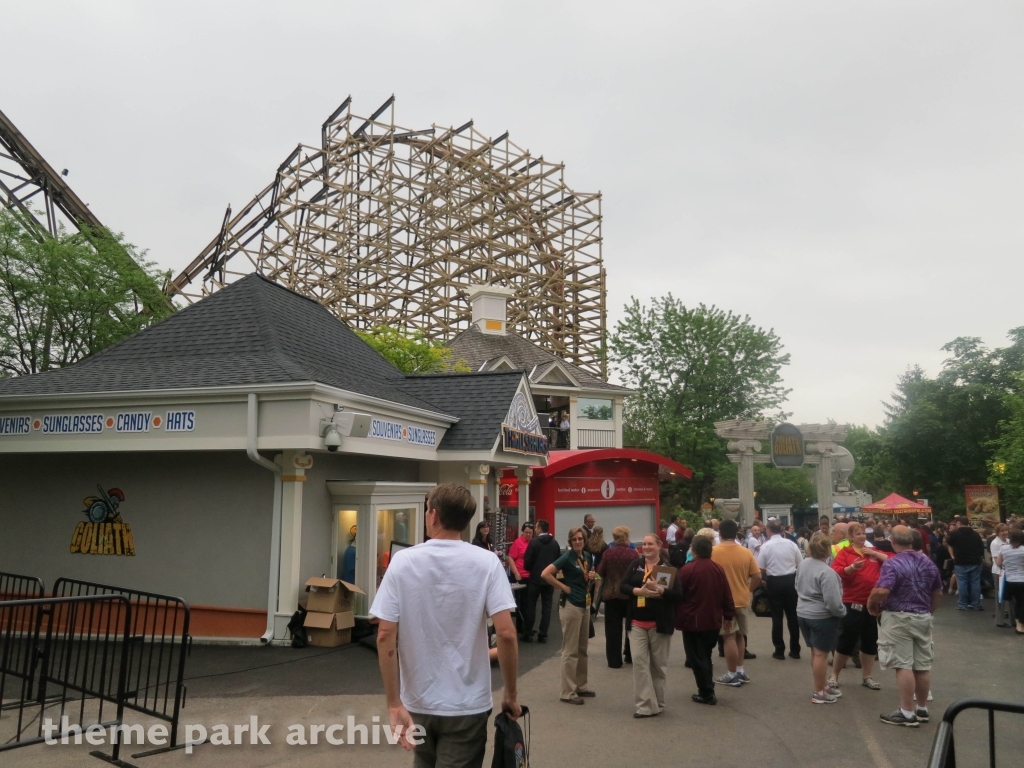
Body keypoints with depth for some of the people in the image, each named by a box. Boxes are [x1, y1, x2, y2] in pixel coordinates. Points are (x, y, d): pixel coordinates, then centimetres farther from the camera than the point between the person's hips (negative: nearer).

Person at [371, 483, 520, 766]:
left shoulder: (402, 561, -8)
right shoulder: (487, 563, -11)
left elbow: (385, 636, -12)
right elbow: (506, 633, -18)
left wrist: (394, 704, -8)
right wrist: (511, 694, -5)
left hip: (418, 702, 2)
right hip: (467, 705, -2)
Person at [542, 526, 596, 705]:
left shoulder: (588, 556, 7)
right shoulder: (567, 557, -14)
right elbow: (545, 574, -22)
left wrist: (592, 577, 1)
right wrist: (563, 587, -16)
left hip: (585, 604, 8)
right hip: (571, 605, -8)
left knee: (582, 649, 16)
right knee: (570, 651, -2)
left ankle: (581, 686, 27)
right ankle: (568, 692, 5)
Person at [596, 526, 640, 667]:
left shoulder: (608, 552, -7)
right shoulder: (633, 553, -9)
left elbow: (600, 572, -3)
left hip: (611, 593, 0)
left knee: (613, 628, 7)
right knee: (630, 626, 18)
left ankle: (614, 660, 8)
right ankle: (630, 656, 27)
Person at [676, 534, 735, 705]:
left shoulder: (687, 569, -15)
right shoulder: (718, 569, 1)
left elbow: (678, 595, -10)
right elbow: (726, 595, 5)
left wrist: (677, 618, 1)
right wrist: (729, 615, 14)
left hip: (693, 621, -6)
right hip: (713, 621, 6)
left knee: (697, 658, 5)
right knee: (705, 655, 21)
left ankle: (706, 693, 7)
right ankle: (708, 688, 25)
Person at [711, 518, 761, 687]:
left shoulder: (714, 552, -12)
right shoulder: (746, 552, -1)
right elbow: (757, 576, -1)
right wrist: (747, 590, 13)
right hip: (743, 600, 5)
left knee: (729, 637, 2)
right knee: (739, 635, 18)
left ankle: (732, 675, 8)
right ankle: (740, 670, 24)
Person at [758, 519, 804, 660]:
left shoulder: (765, 546, -10)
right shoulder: (791, 544, -4)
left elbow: (761, 569, -7)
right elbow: (800, 565, 3)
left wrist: (765, 579, 13)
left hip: (774, 582, -2)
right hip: (790, 580, 2)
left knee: (777, 616, 6)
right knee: (792, 615, 12)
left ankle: (779, 651, 10)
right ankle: (795, 650, 18)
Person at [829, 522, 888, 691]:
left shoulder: (874, 552, 12)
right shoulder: (845, 552, -3)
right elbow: (836, 572, -15)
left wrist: (875, 554, -7)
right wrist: (852, 567, -30)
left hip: (872, 604, 5)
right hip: (852, 604, -5)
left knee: (870, 642, 12)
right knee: (846, 640, 0)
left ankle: (866, 677, 27)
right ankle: (834, 676, 13)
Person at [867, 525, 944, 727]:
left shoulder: (892, 563, -16)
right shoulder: (927, 562, 8)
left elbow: (882, 591, -28)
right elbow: (938, 593, 16)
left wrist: (871, 604, -11)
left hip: (898, 618, -7)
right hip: (922, 617, 7)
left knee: (903, 666, -3)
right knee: (923, 665, 13)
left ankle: (908, 713, 1)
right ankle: (922, 709, 25)